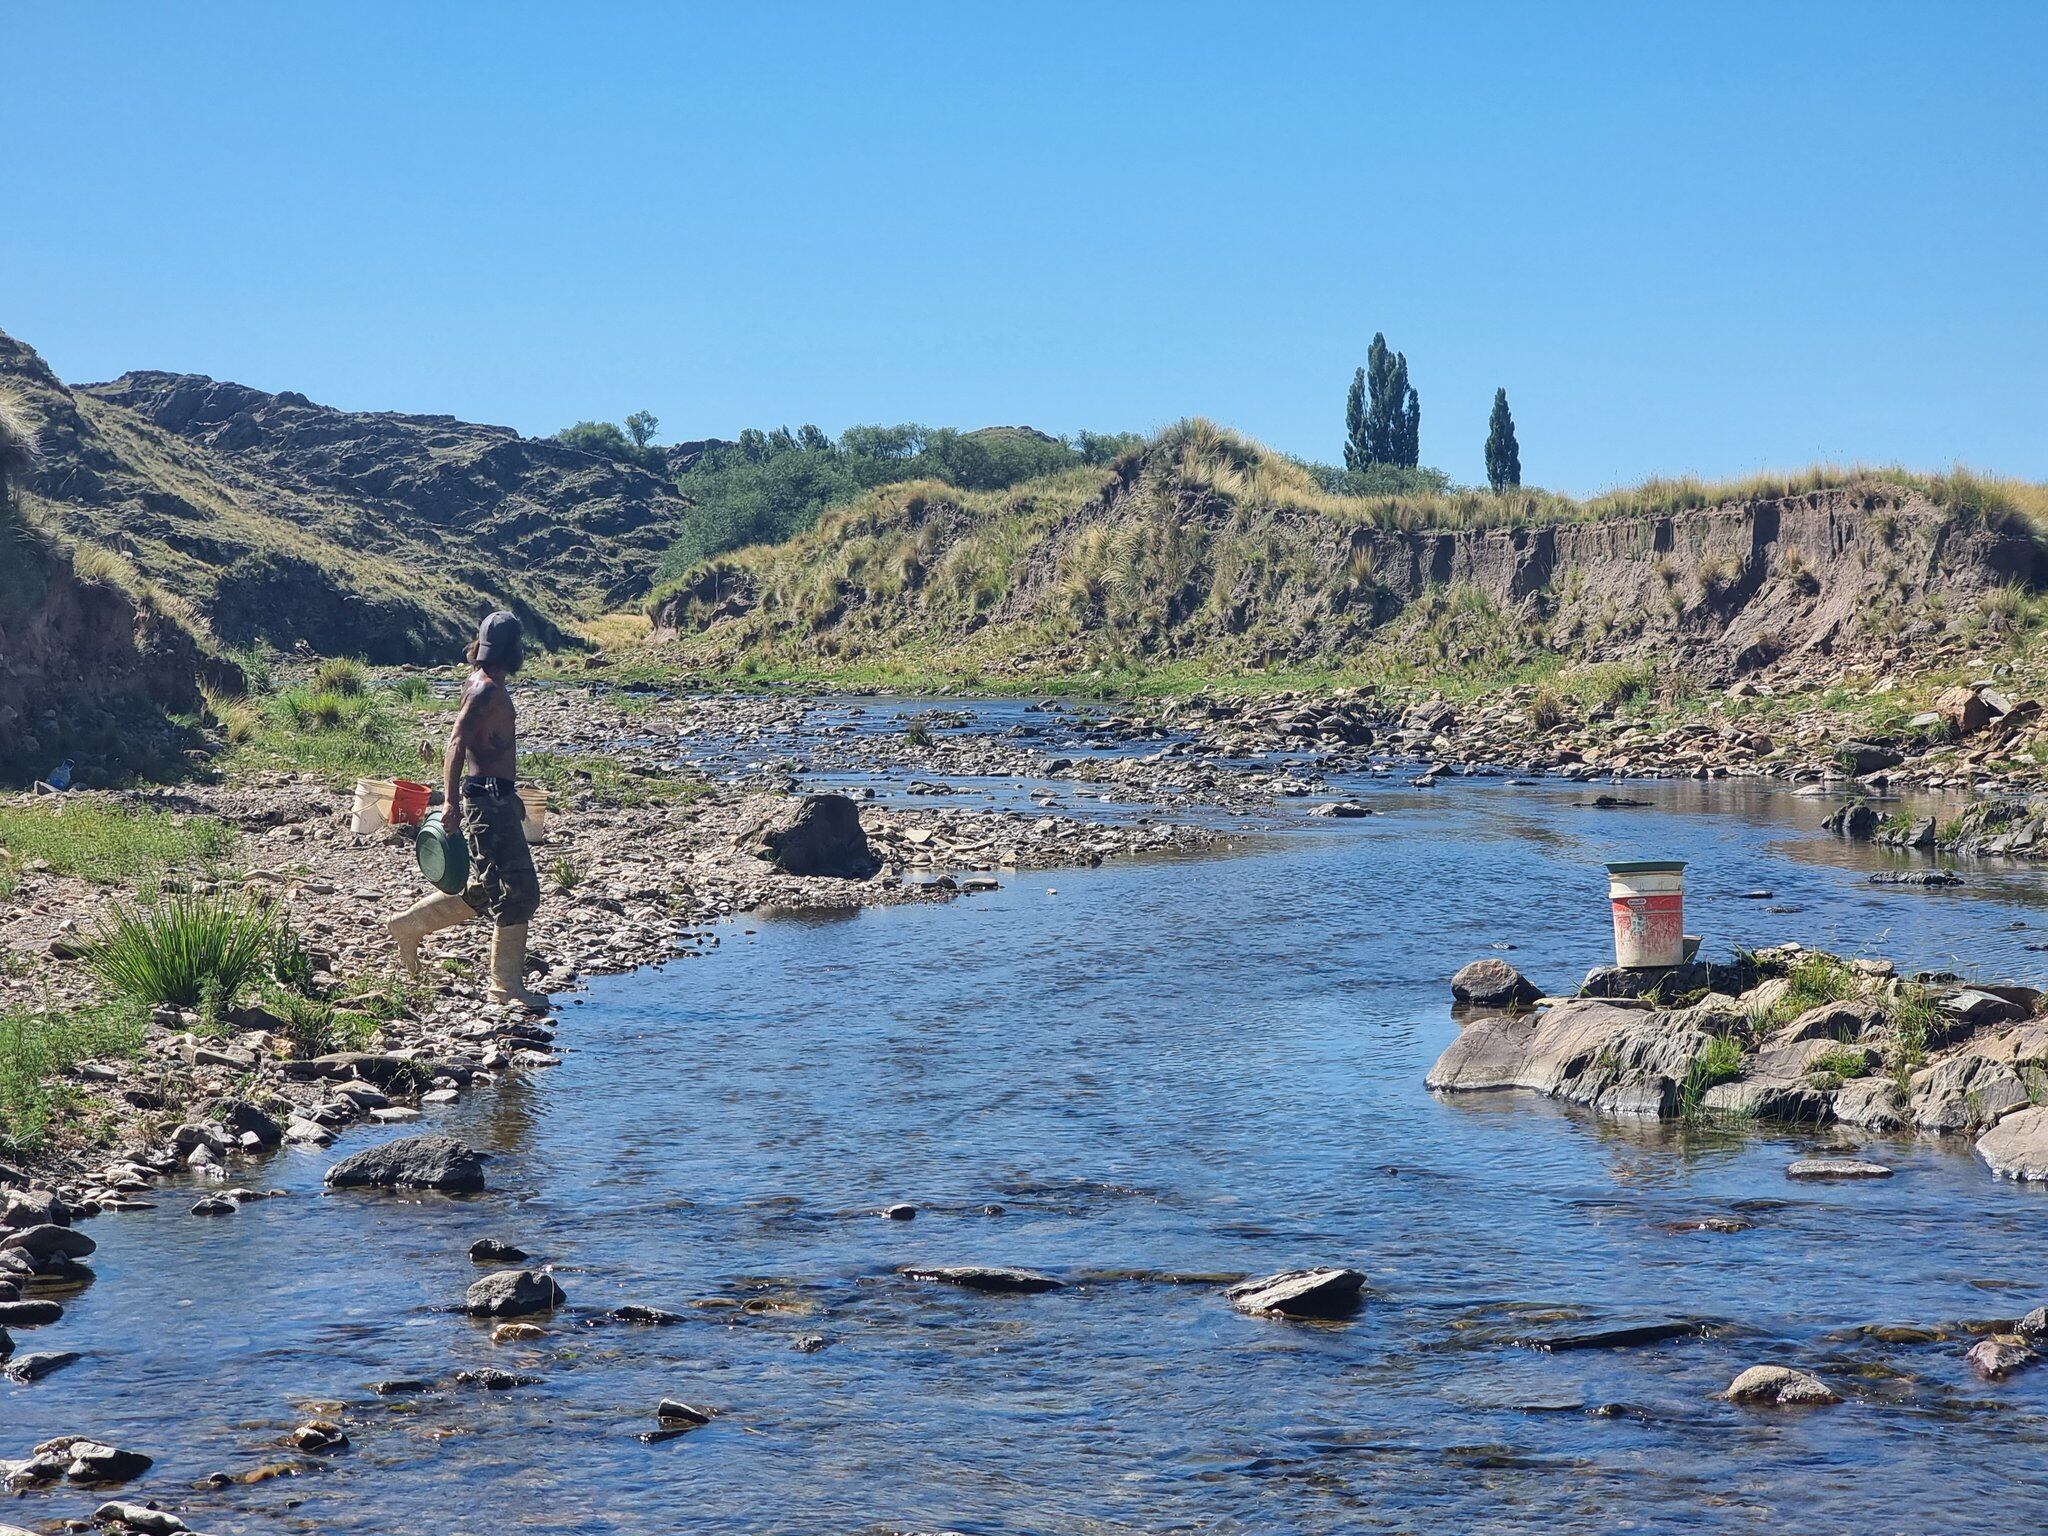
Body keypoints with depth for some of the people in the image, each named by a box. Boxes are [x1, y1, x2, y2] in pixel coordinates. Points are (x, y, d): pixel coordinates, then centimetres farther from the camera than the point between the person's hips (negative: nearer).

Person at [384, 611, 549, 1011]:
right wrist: (452, 802, -32)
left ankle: (408, 925, 25)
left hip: (496, 797, 10)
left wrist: (511, 795, 33)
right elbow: (457, 744, -24)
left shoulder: (491, 687, 17)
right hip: (488, 799, -10)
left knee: (484, 892, 16)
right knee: (517, 892, -8)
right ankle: (506, 987, -3)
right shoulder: (486, 690, -15)